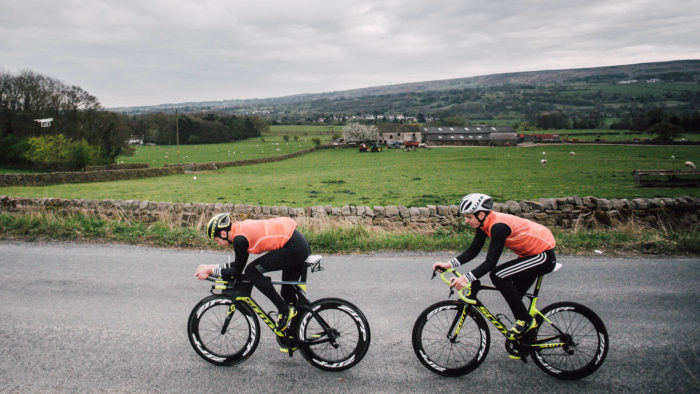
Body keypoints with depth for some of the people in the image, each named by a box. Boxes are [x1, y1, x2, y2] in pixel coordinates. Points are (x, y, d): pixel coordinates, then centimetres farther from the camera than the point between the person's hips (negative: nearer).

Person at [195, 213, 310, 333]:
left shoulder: (240, 239, -15)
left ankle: (285, 310, -2)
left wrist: (211, 270, 1)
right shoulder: (242, 229, 13)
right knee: (288, 292, 18)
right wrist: (213, 266, 17)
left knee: (252, 271, -7)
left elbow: (237, 270, -6)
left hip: (293, 248, -10)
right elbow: (239, 264, 19)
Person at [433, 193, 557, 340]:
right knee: (514, 296, 10)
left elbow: (490, 263, -32)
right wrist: (449, 264, -11)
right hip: (531, 254, 10)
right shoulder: (485, 223, -3)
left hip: (544, 256, -10)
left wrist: (466, 278, -39)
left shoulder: (498, 226, -30)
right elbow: (472, 251, 1)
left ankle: (526, 321, -8)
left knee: (497, 275, -21)